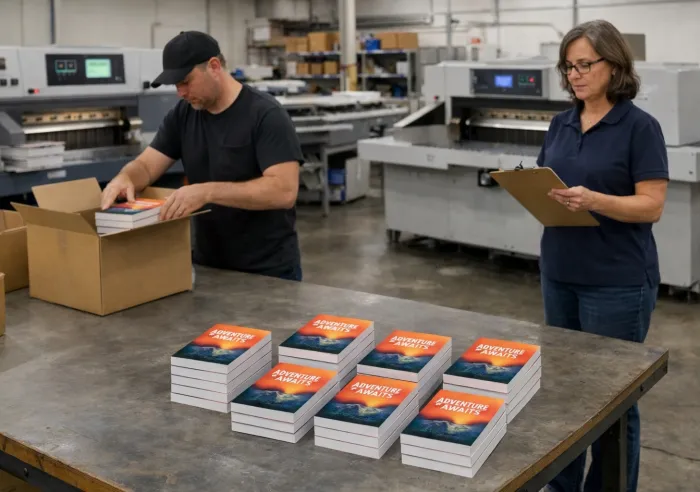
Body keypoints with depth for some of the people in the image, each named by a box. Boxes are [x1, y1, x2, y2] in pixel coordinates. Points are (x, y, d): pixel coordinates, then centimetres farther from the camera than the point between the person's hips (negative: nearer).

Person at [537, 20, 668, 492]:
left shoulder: (640, 126, -10)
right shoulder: (561, 124, 9)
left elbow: (652, 206, -15)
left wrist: (593, 200, -28)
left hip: (618, 282, -6)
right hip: (560, 273, 7)